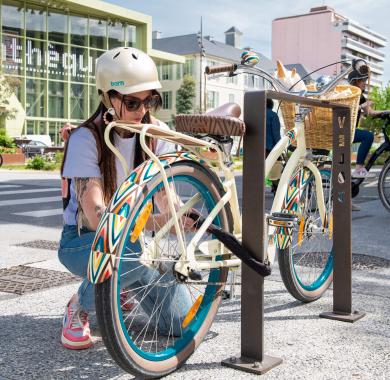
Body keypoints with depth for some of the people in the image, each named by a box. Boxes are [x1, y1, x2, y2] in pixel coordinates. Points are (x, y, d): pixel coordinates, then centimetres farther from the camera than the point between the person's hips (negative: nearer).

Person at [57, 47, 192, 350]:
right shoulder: (86, 138, -21)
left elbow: (167, 200, -15)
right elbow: (97, 218, -30)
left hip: (132, 235, 5)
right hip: (83, 240, -4)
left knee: (183, 320, -8)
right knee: (132, 252, -39)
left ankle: (122, 289, 21)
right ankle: (80, 306, -7)